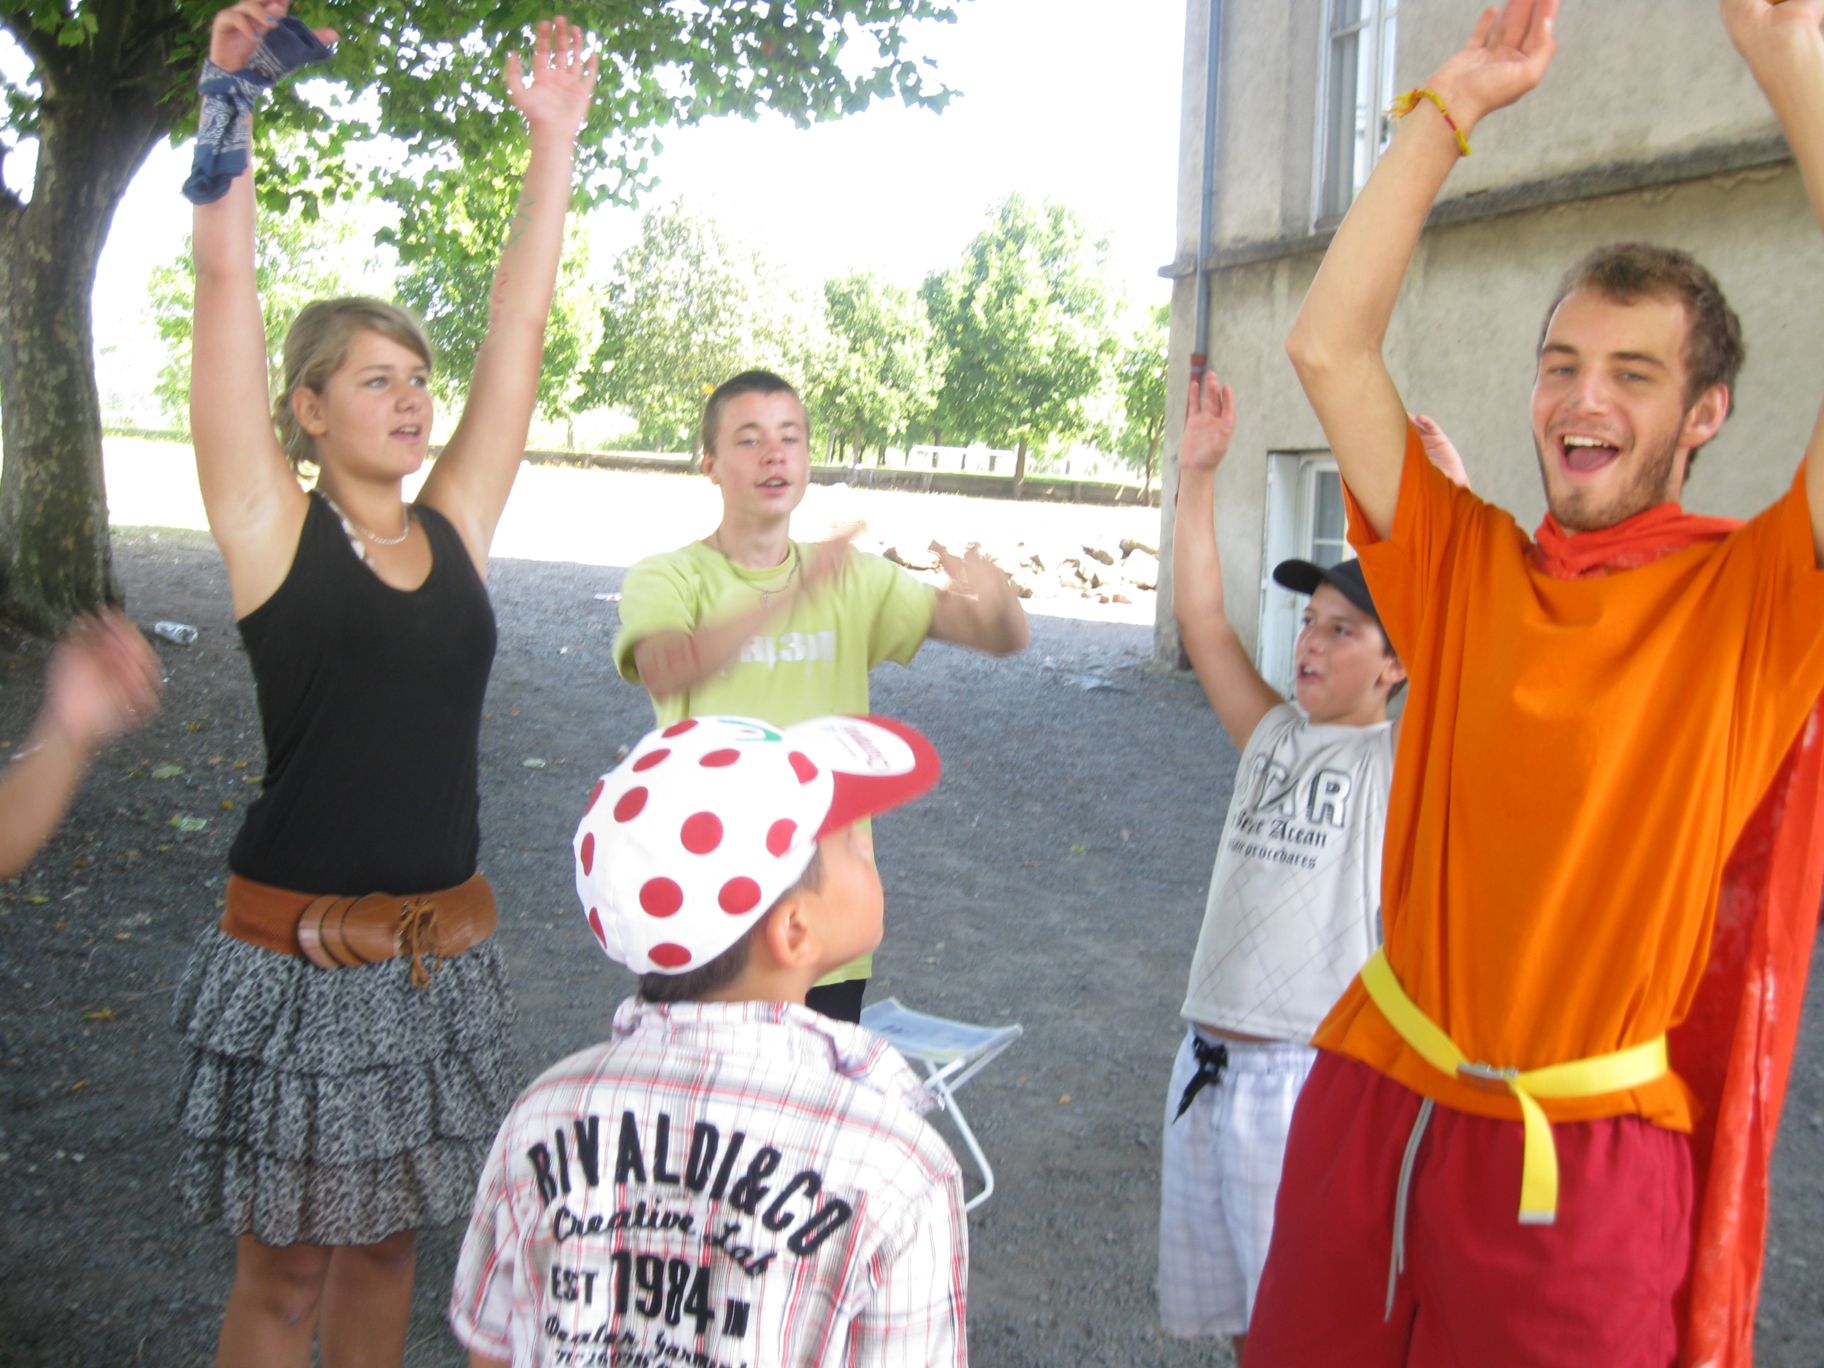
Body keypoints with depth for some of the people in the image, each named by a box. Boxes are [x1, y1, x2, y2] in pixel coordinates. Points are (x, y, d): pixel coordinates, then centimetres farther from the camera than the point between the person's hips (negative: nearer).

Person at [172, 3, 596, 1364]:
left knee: (383, 1240, 19)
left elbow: (519, 332, 3)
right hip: (298, 956, -4)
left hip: (444, 953, 4)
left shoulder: (454, 527, 4)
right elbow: (227, 294, -11)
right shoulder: (271, 531, -6)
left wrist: (556, 140, 3)